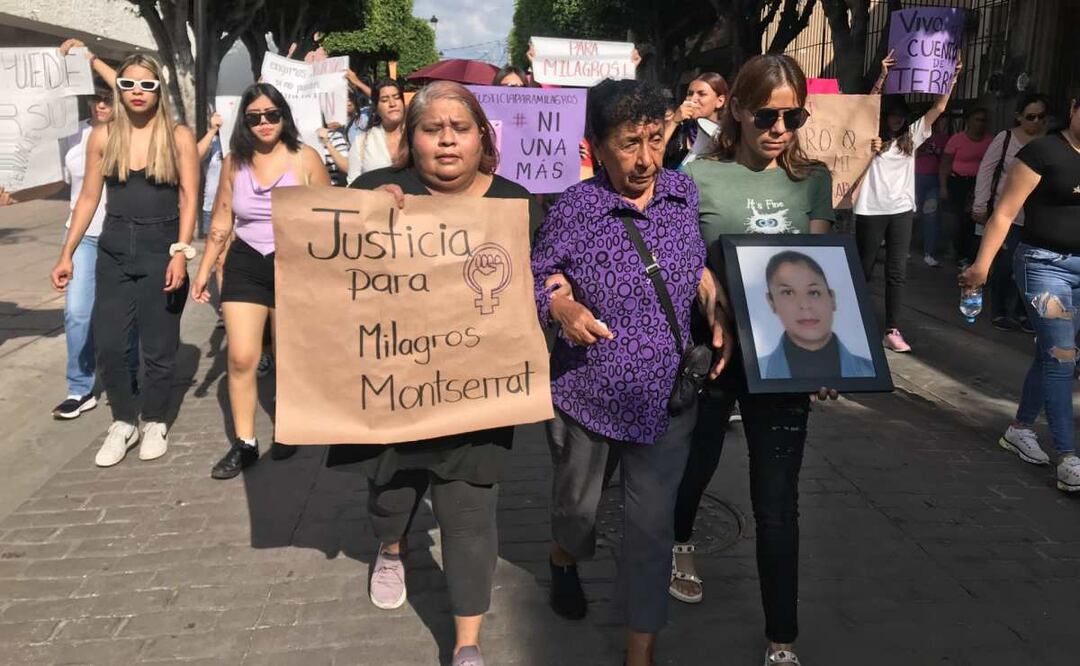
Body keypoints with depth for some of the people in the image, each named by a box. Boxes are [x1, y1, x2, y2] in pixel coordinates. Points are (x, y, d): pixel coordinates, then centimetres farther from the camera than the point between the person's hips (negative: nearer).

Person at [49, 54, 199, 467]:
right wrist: (67, 254, 6)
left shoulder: (179, 137, -2)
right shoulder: (102, 137, 5)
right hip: (114, 250, 3)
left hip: (161, 249, -2)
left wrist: (180, 252, -15)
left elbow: (189, 198, -5)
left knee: (158, 346, 5)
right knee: (108, 344, 1)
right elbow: (88, 198, 8)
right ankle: (123, 422, 20)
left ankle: (155, 422, 24)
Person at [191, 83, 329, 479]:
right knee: (241, 358, -4)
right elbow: (221, 222, 10)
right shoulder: (234, 161, 3)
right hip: (245, 265, 2)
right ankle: (244, 444, 8)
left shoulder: (305, 158, -6)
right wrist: (204, 270, 8)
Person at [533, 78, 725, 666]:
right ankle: (564, 562, 58)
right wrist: (560, 305, -24)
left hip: (665, 398, 2)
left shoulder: (683, 192, -3)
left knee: (652, 525, 5)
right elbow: (536, 278, -4)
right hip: (586, 393, -1)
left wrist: (718, 313, -2)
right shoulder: (573, 209, -14)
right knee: (577, 503, 22)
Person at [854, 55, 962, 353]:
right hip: (871, 210, -3)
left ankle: (892, 331, 0)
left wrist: (952, 78, -2)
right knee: (863, 268, 6)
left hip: (901, 211, 3)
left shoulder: (911, 137, 12)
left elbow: (938, 109, 7)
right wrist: (883, 76, -21)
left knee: (897, 272, -1)